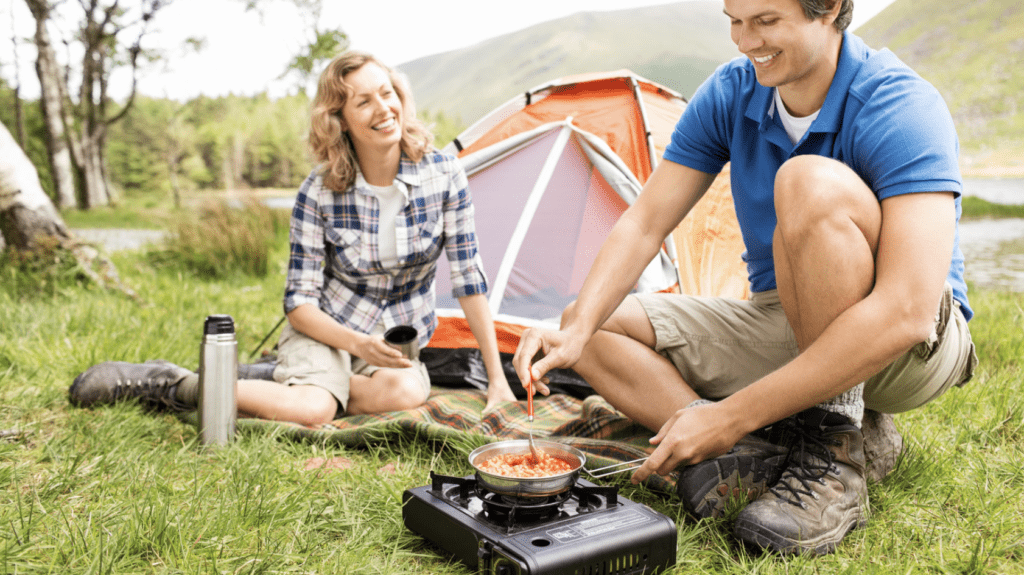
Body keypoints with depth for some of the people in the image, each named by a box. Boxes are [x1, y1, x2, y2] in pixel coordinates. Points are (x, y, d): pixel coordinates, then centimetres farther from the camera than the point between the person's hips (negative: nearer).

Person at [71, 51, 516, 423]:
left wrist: (496, 378, -11)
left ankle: (278, 380, -9)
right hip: (328, 326, -2)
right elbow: (299, 301, -10)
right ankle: (163, 382, -10)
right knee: (313, 410, -32)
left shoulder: (444, 175, -13)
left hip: (398, 337, 3)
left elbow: (469, 279, -9)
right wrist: (358, 344, -28)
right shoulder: (319, 193, -15)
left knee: (408, 392, -33)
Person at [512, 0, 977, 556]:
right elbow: (643, 224, -5)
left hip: (912, 350, -6)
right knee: (591, 322, -6)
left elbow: (907, 311, -34)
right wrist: (578, 331, -23)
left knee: (813, 183, -34)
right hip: (783, 330, 6)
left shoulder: (902, 107, -23)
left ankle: (831, 456, -23)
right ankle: (764, 454, -20)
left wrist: (733, 416, -35)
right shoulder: (728, 95, -5)